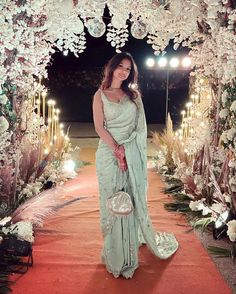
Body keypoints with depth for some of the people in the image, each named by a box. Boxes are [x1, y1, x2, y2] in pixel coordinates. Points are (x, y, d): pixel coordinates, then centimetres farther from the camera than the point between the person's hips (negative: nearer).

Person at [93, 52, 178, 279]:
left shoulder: (134, 94, 11)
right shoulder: (100, 95, 4)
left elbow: (140, 126, 6)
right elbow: (99, 127, -4)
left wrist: (127, 147, -9)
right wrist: (117, 149, -14)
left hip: (133, 152, 2)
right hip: (109, 151, -2)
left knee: (133, 198, 6)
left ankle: (130, 248, 21)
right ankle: (115, 253, 15)